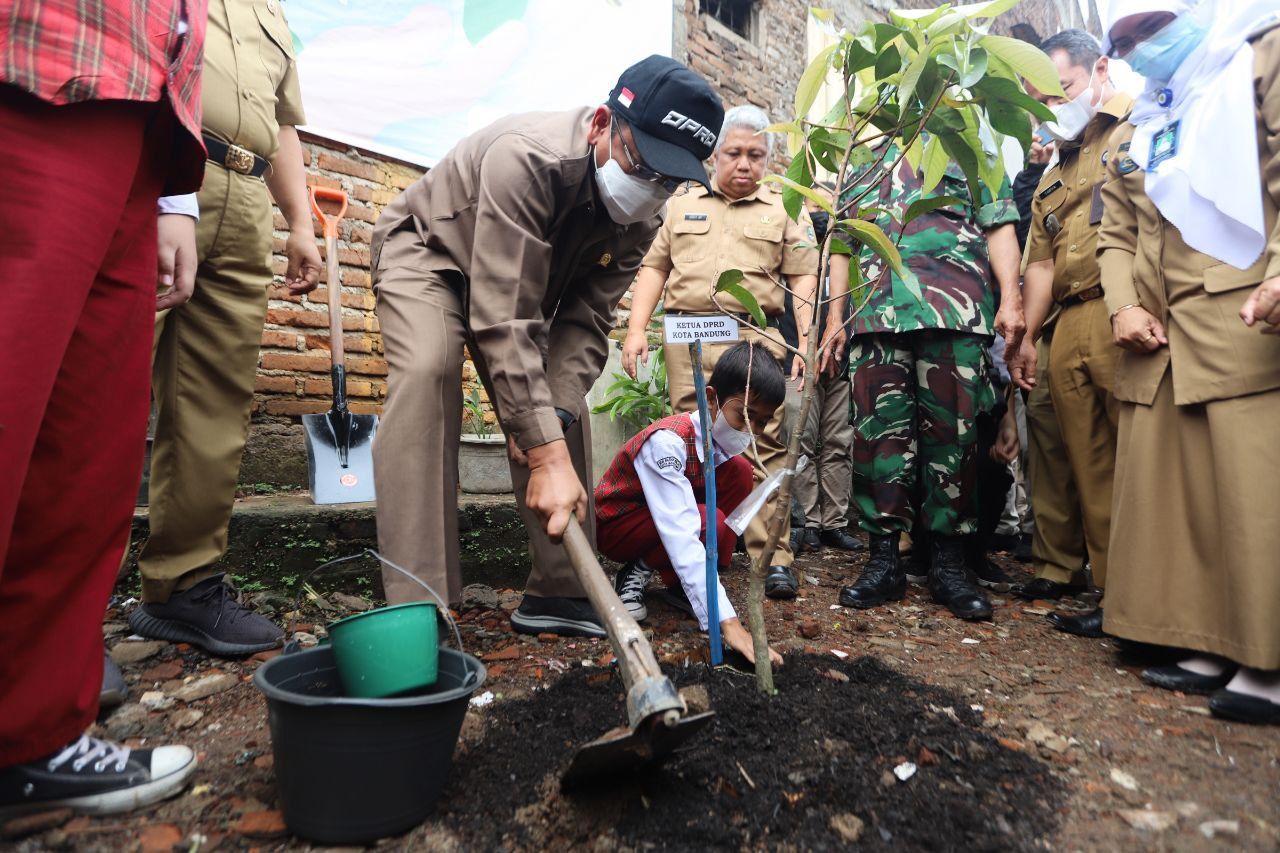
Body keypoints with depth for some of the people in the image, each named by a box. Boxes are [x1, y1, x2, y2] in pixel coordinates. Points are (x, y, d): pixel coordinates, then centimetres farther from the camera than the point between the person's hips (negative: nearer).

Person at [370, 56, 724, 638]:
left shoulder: (640, 217, -17)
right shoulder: (529, 157, -38)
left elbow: (586, 323, -19)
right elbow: (506, 323, -44)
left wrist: (551, 419, -34)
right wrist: (548, 454, -48)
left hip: (522, 275, 6)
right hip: (427, 251, -5)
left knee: (563, 399, -8)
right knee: (428, 371, -31)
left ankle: (559, 592, 0)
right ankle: (417, 606, -28)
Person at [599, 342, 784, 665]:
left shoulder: (721, 438, -11)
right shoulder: (668, 440, -35)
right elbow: (680, 534, -43)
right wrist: (728, 622, -48)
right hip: (615, 524, -7)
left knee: (740, 472, -14)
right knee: (709, 523, -32)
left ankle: (683, 585, -7)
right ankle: (637, 573, -5)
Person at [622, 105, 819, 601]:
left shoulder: (785, 210, 15)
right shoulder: (682, 204, 20)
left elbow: (803, 279, 7)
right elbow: (654, 268, 15)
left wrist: (806, 342, -5)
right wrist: (636, 330, 4)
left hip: (756, 338, -1)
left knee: (764, 445, -8)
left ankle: (774, 559, -5)